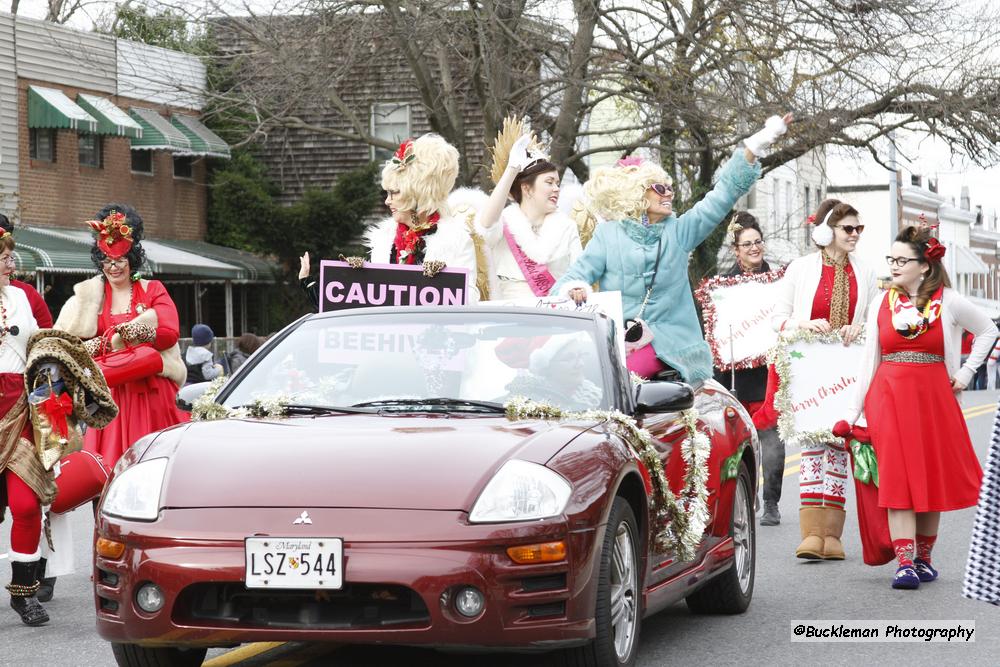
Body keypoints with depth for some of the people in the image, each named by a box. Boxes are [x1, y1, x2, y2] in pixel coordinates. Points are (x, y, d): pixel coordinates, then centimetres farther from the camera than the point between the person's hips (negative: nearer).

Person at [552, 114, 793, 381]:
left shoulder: (678, 231, 11)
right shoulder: (608, 234, 6)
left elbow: (722, 196, 5)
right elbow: (572, 279, 2)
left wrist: (755, 147, -4)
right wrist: (574, 289, -25)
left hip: (663, 342, 0)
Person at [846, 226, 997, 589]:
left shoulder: (948, 302, 1)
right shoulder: (881, 303, 6)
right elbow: (869, 361, 7)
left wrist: (965, 373, 5)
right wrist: (853, 413, 4)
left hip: (933, 397, 0)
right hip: (888, 399, 1)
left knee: (932, 478, 3)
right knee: (897, 480, -8)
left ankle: (923, 558, 17)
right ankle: (905, 563, -12)